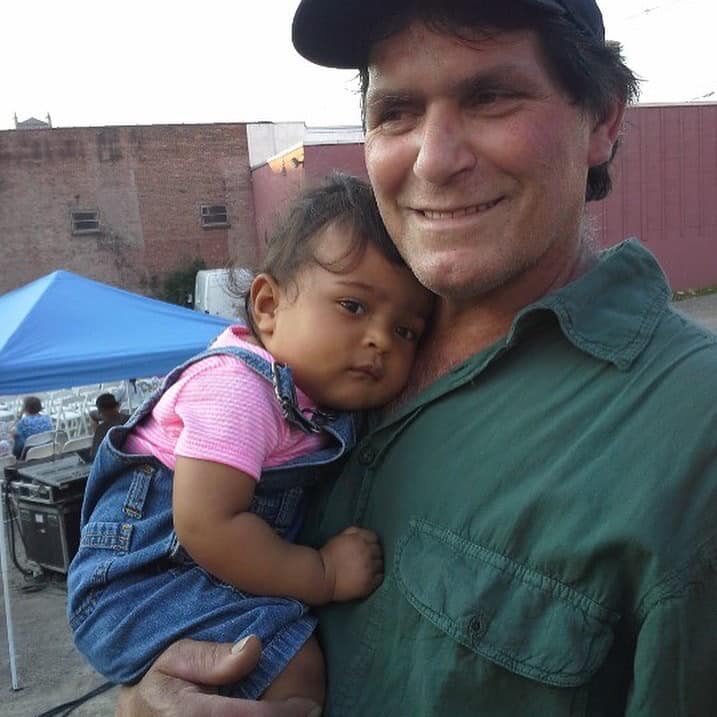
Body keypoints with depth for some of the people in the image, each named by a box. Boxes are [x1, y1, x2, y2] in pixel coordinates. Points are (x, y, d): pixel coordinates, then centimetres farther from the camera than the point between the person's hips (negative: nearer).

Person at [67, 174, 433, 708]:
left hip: (214, 578, 9)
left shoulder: (326, 401, 1)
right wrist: (324, 576, -21)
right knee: (296, 666, -20)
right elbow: (205, 526, -30)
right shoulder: (238, 390, -26)